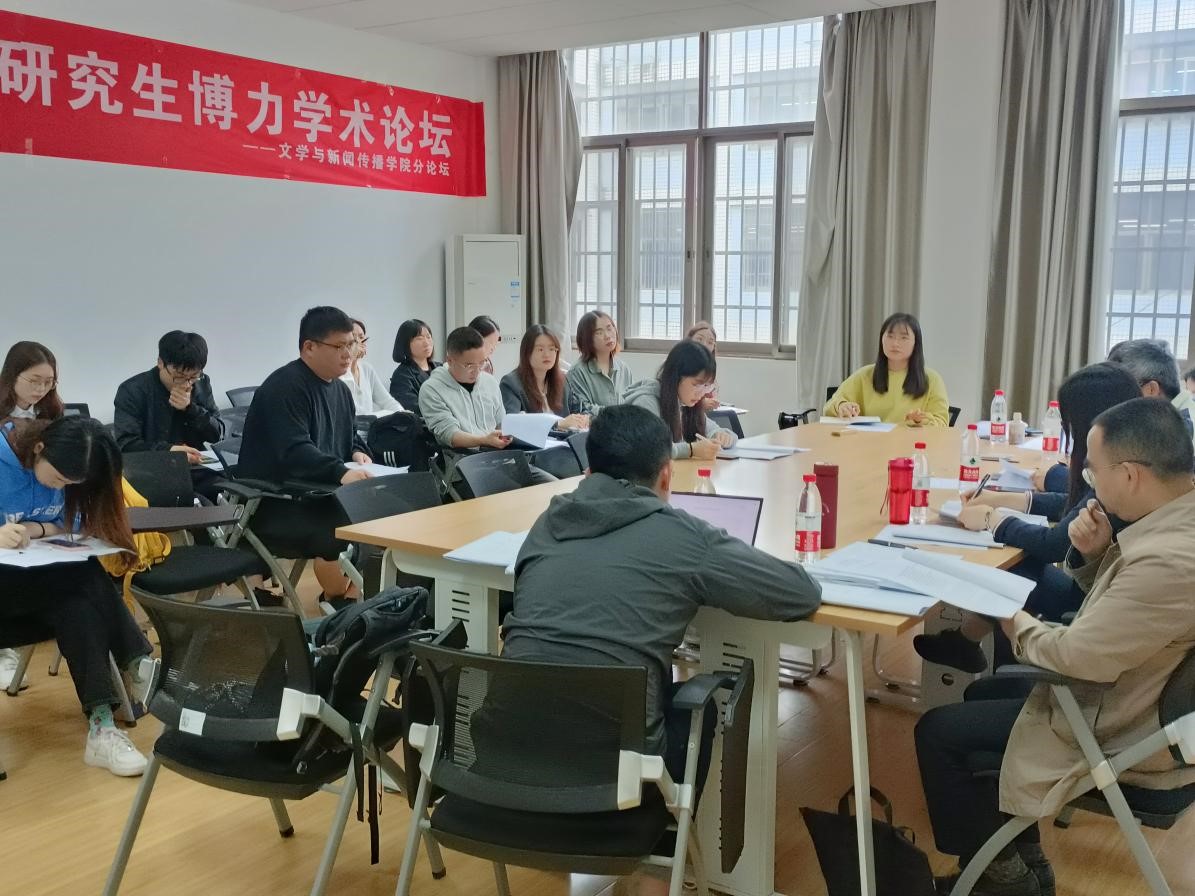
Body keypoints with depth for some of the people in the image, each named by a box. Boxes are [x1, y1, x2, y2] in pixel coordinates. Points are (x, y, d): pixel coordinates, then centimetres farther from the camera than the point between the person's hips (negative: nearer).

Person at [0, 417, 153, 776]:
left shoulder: (66, 471, -2)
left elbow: (70, 528, 7)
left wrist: (36, 528, -15)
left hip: (40, 579, 5)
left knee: (78, 602, -29)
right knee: (88, 581, -30)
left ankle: (102, 723, -30)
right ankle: (140, 667, -23)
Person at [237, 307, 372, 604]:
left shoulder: (340, 389, 14)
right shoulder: (285, 387, -16)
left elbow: (349, 436, 26)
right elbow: (294, 451, -28)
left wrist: (357, 452, 2)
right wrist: (341, 472, -41)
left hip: (317, 496, 9)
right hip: (272, 505, -9)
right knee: (340, 534, -30)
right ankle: (340, 605, -4)